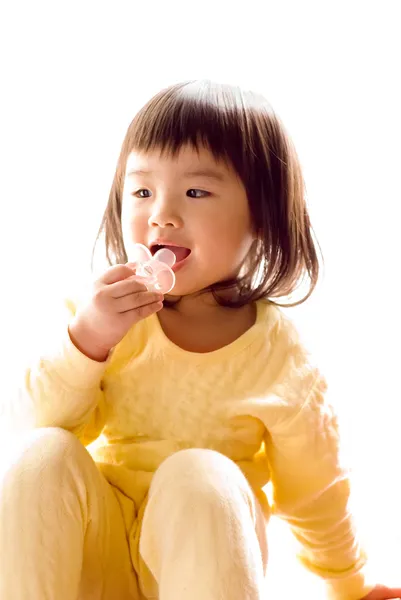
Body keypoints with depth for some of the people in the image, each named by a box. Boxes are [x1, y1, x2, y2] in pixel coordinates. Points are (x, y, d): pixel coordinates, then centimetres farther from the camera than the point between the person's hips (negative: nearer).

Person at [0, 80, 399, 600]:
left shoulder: (279, 353, -13)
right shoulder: (105, 310, -8)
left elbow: (313, 489, 2)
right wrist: (85, 340, -27)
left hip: (204, 547, -1)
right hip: (99, 546, 2)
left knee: (199, 475, -31)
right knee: (45, 454, -25)